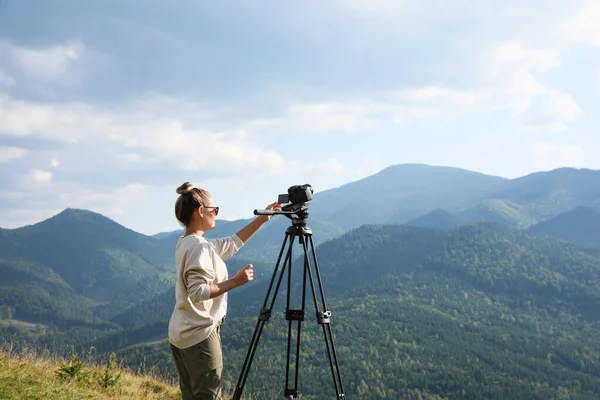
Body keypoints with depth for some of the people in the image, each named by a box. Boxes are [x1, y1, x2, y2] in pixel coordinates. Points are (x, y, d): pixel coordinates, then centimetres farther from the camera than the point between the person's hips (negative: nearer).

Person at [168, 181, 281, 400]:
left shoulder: (186, 243, 12)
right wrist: (235, 281, -21)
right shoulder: (199, 246, -18)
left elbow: (232, 243, 19)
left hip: (181, 333, 10)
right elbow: (198, 292, -25)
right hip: (200, 334, -10)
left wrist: (262, 219, 18)